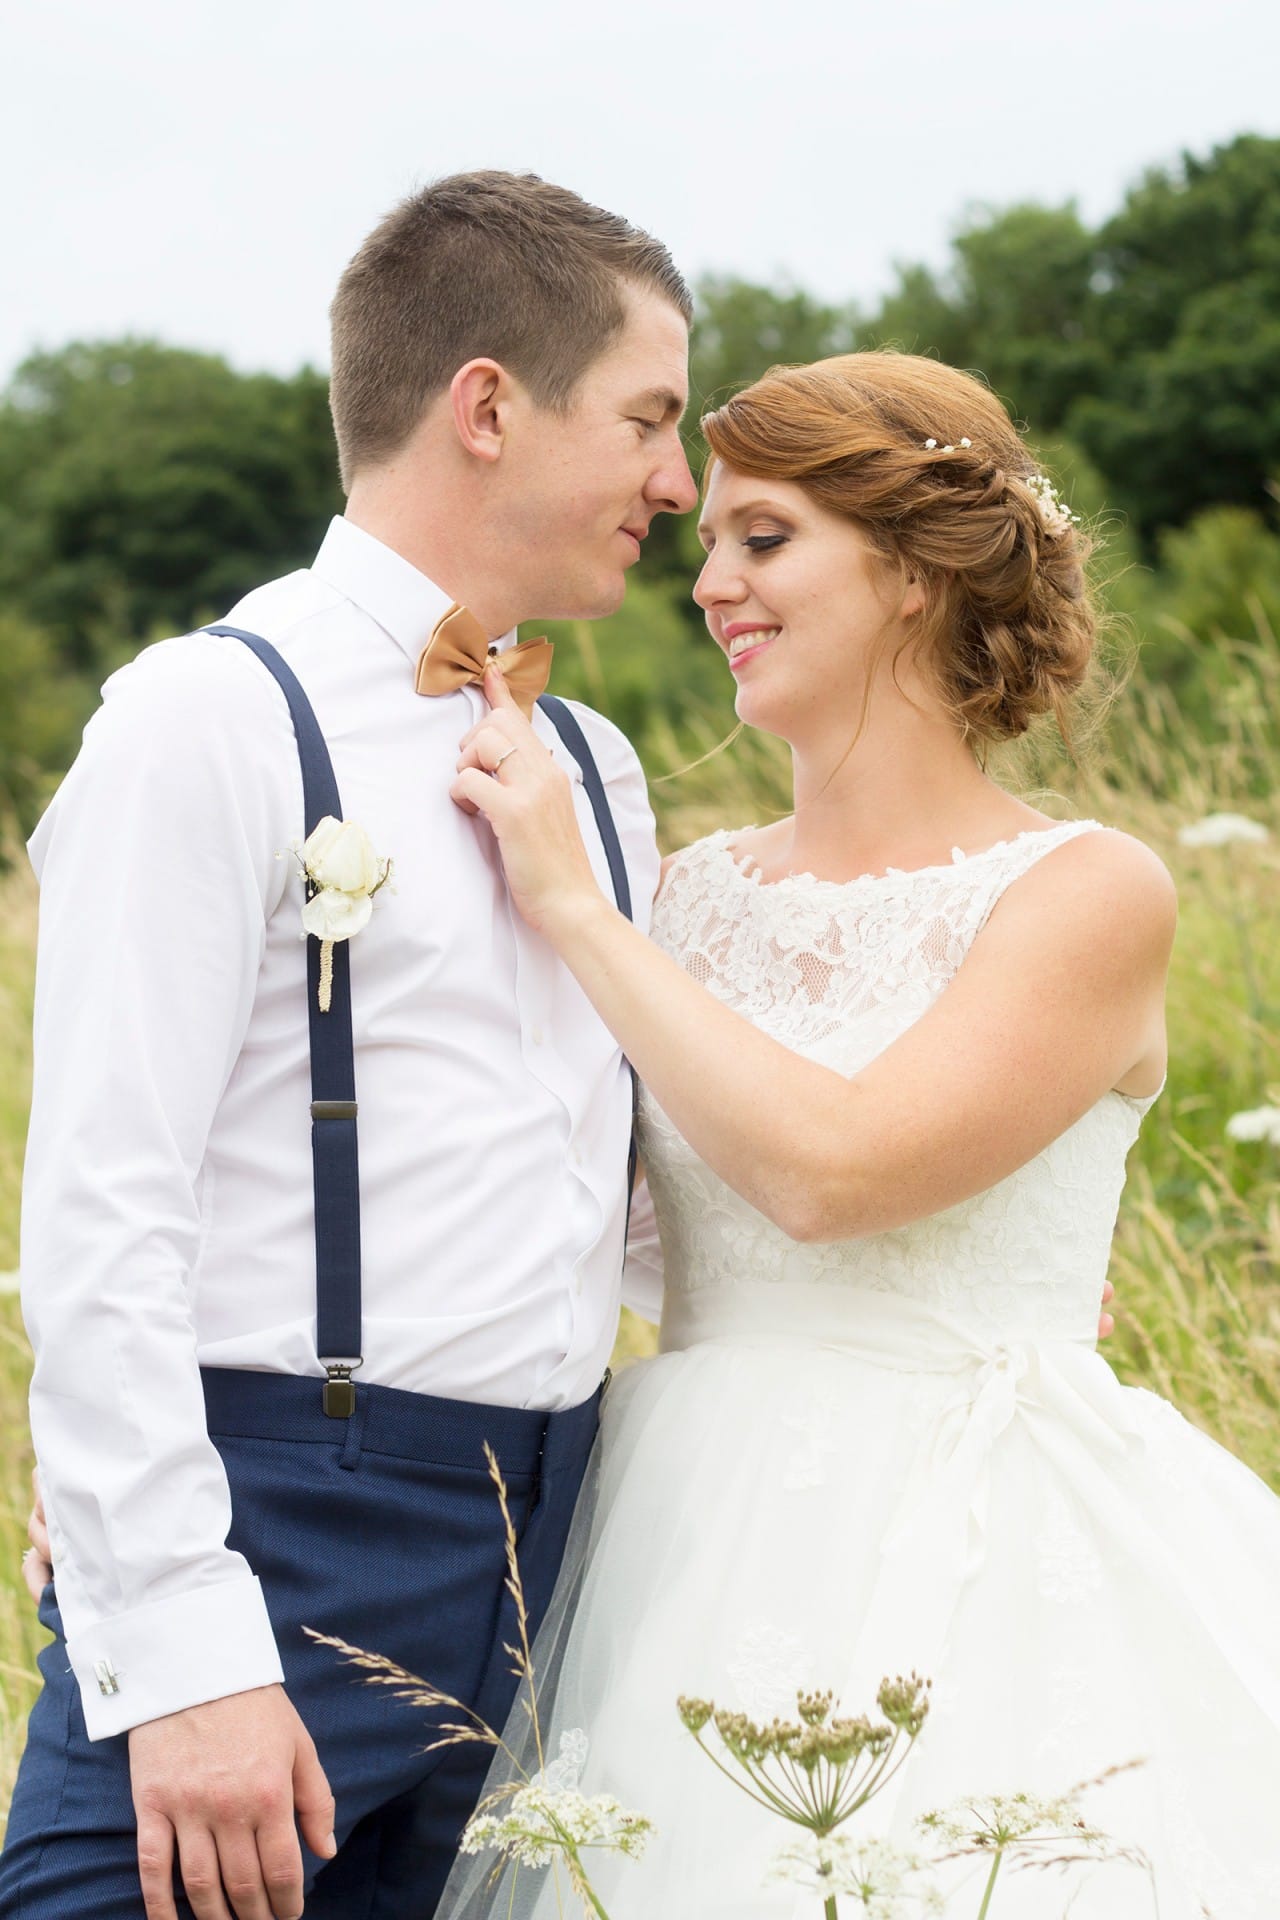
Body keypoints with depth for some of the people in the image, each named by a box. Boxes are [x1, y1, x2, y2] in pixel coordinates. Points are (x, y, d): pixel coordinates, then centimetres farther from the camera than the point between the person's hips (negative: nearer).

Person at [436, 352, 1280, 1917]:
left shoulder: (1088, 895, -6)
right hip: (691, 1547, 4)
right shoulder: (695, 893, 9)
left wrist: (569, 904, -12)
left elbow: (829, 1168, -19)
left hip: (970, 1574, -4)